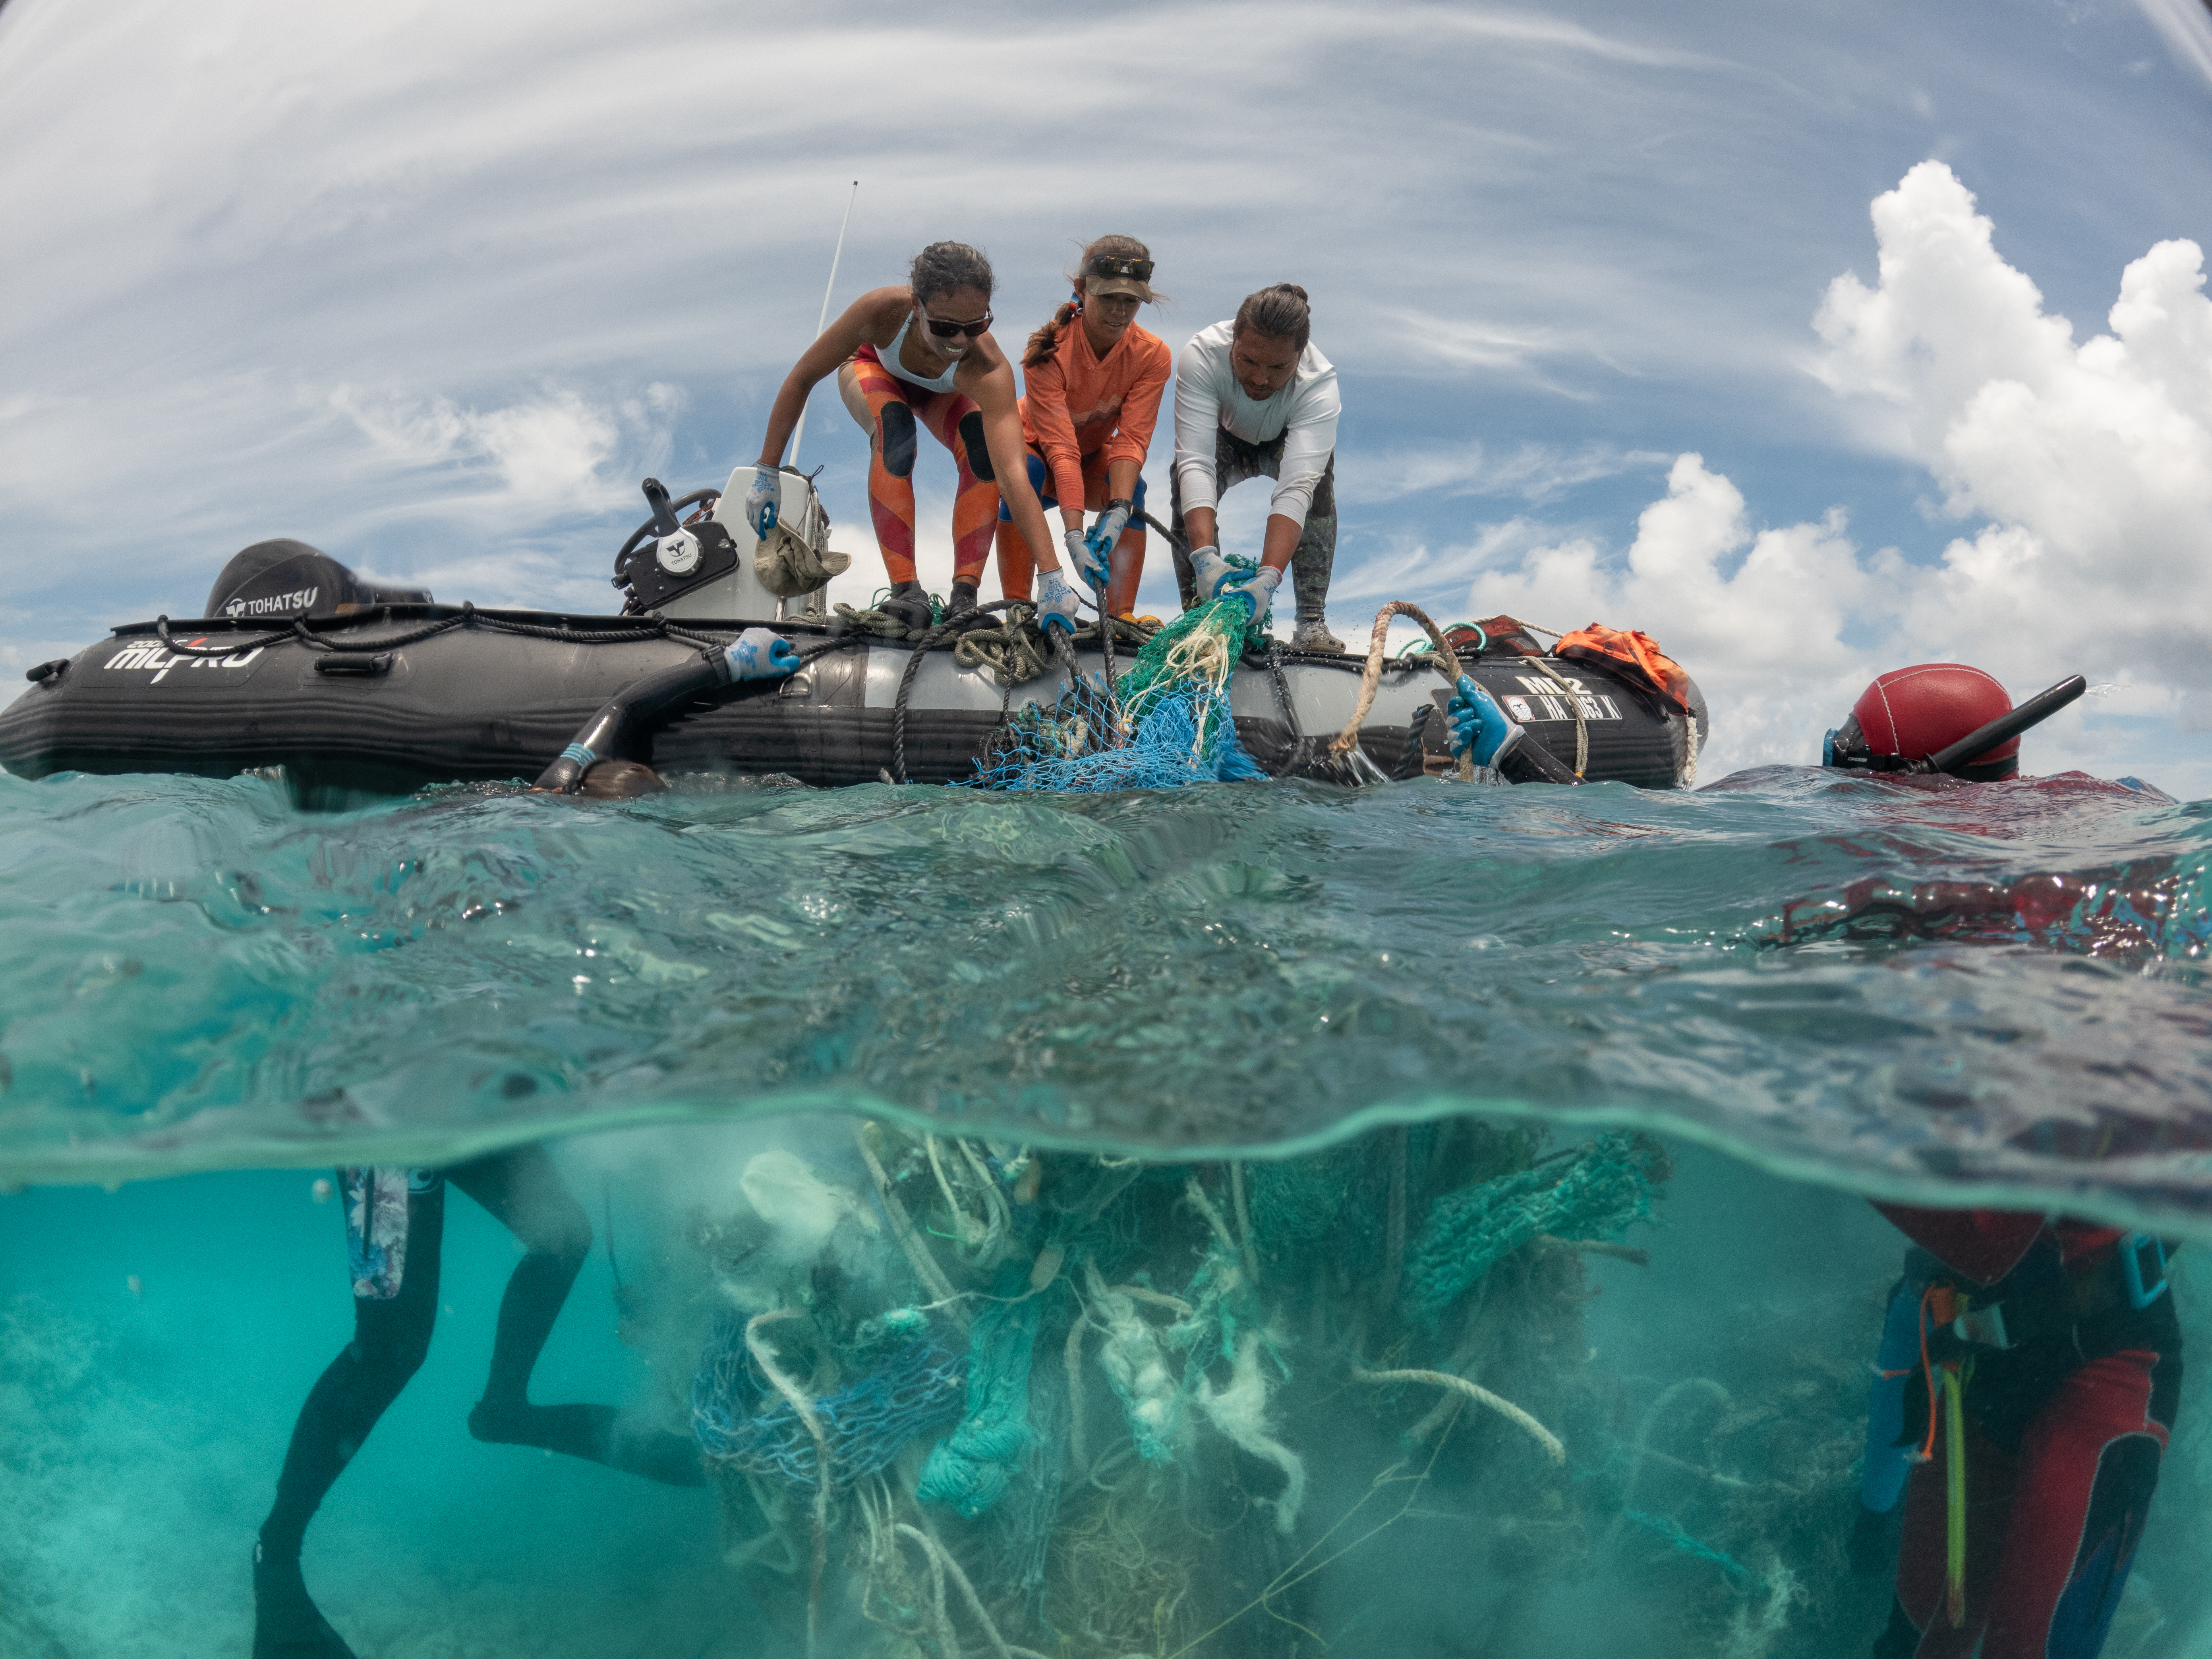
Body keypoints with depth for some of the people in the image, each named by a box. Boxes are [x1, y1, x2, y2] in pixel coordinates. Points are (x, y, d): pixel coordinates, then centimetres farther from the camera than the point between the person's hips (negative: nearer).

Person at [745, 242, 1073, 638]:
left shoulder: (989, 370, -44)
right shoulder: (882, 309, -42)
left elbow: (1013, 475, -52)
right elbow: (802, 379, -28)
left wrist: (1052, 576, -61)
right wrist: (767, 473, -27)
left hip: (939, 392, 1)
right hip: (873, 368, 0)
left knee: (983, 454, -29)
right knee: (895, 426, -34)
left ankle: (964, 596, -20)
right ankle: (905, 590, -31)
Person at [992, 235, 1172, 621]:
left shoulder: (1153, 355, -22)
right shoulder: (1048, 351, -31)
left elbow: (1131, 440, -28)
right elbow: (1061, 448, -39)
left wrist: (1118, 512, -47)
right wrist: (1074, 535, -51)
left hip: (1094, 461, 3)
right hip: (1038, 449, -2)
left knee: (1133, 484, -30)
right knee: (1023, 471, -36)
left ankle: (1121, 617, -31)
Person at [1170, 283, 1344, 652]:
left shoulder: (1320, 383, -38)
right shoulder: (1201, 355, -38)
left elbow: (1296, 487, -49)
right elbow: (1196, 460, -45)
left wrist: (1269, 577, -64)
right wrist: (1204, 556, -59)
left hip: (1284, 444, 0)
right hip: (1224, 440, 1)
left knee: (1319, 473, -32)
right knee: (1184, 473, -31)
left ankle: (1311, 620, -25)